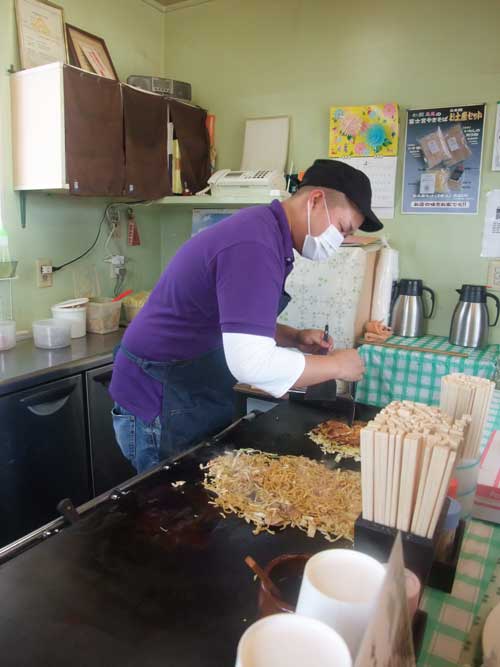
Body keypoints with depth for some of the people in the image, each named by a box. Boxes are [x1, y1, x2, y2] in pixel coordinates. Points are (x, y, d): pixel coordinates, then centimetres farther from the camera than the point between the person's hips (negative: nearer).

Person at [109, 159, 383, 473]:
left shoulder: (264, 230, 7)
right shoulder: (255, 245, -26)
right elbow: (252, 362, -33)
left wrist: (294, 338, 2)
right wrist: (335, 365, -18)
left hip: (197, 401, 10)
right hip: (160, 410, -9)